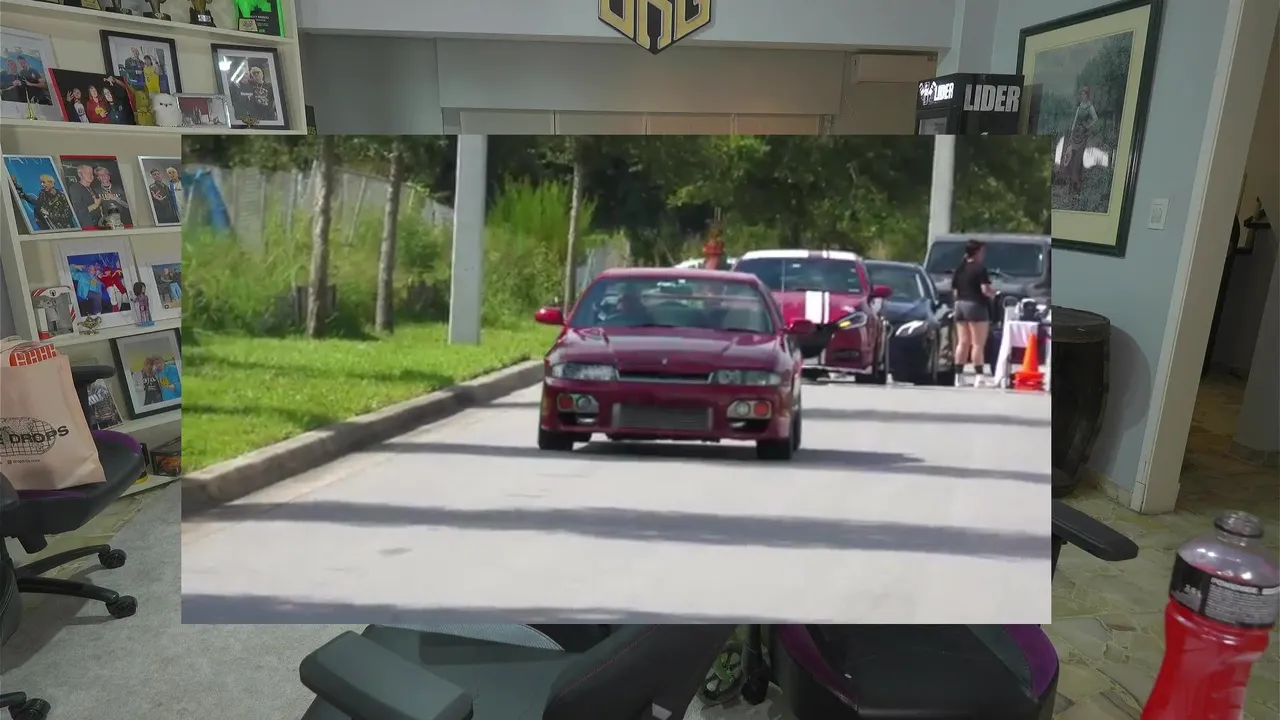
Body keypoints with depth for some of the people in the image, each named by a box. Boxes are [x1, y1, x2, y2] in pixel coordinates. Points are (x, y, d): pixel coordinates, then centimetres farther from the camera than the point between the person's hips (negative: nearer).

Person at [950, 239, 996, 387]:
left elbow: (954, 290, 14)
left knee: (962, 342, 10)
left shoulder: (959, 269, 13)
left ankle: (959, 375, 9)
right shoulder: (980, 269, -10)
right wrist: (993, 293, 3)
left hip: (960, 305, 7)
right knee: (978, 344, -6)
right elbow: (985, 290, -16)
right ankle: (979, 377, -9)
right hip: (975, 306, -7)